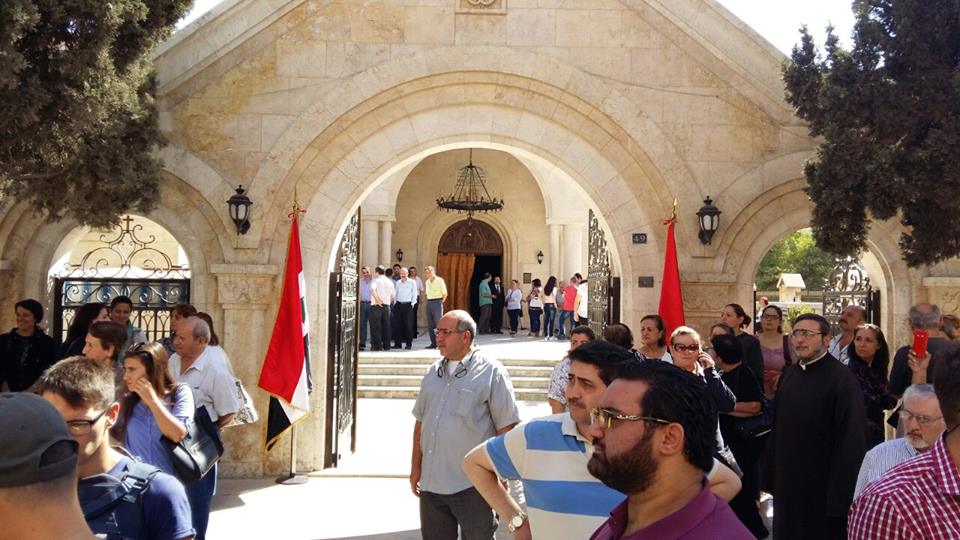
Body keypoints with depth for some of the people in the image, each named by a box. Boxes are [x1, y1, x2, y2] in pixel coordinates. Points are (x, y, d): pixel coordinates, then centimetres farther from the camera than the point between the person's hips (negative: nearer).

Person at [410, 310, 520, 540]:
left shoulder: (491, 372, -7)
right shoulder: (433, 372, 11)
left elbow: (506, 428, -9)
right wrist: (415, 468, 15)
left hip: (473, 487, -6)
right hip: (431, 485, 6)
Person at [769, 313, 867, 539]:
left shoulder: (842, 379, -14)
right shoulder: (789, 374, 7)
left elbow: (851, 440, -16)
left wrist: (840, 494, -17)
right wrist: (772, 476, 11)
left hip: (824, 487, -6)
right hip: (788, 483, 6)